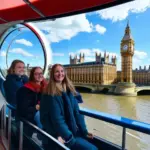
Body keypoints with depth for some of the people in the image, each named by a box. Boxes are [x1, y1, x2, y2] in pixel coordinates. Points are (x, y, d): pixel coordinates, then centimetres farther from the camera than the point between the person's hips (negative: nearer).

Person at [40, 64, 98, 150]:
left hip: (74, 131, 6)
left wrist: (84, 131, 0)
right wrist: (69, 137, -17)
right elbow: (57, 119, -17)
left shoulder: (69, 90, 5)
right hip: (60, 134, -6)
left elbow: (76, 112, 4)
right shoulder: (51, 94, -13)